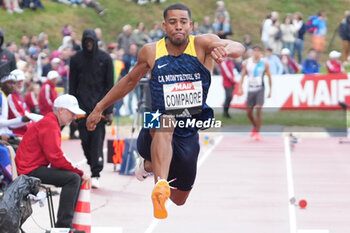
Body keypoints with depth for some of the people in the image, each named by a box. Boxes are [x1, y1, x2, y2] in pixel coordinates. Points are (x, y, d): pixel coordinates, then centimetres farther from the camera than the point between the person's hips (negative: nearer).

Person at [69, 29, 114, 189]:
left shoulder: (105, 59, 2)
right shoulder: (76, 59, 7)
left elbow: (110, 85, 3)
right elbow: (72, 85, 9)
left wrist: (109, 111, -3)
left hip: (99, 106, -2)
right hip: (82, 106, 2)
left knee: (97, 140, -9)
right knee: (85, 139, 2)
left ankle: (95, 175, -10)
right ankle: (94, 167, 20)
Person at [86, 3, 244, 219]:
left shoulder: (202, 44, -11)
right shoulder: (151, 52, -5)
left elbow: (239, 48, -29)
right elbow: (130, 81, 13)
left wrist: (225, 49, -53)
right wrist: (99, 108, 16)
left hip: (189, 134, 1)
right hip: (155, 131, -1)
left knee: (180, 199, 14)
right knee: (166, 121, -39)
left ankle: (151, 164, 43)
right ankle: (161, 185, -51)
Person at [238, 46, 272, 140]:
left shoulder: (264, 63, -1)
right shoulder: (247, 63, 3)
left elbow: (269, 77, 5)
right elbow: (243, 75, 8)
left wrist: (270, 90, 4)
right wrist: (240, 87, -2)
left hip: (260, 89, -3)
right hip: (250, 89, 3)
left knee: (258, 110, -13)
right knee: (249, 112, 7)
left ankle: (257, 132, -6)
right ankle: (255, 126, 34)